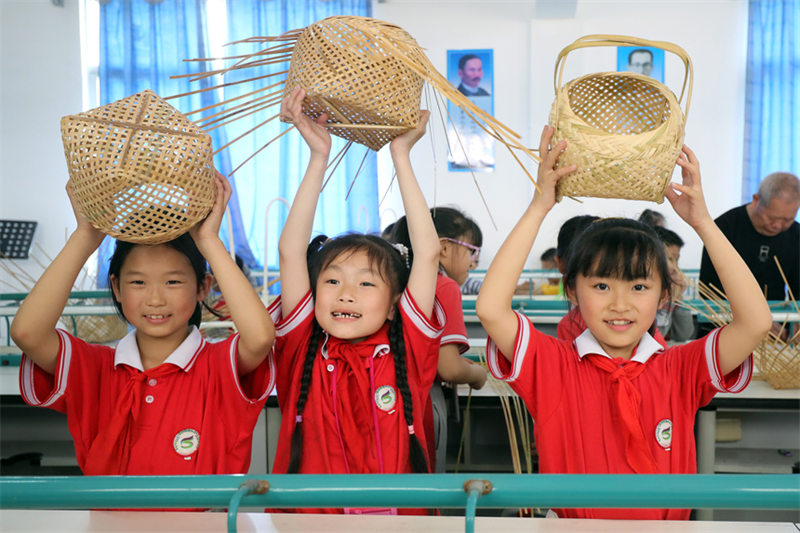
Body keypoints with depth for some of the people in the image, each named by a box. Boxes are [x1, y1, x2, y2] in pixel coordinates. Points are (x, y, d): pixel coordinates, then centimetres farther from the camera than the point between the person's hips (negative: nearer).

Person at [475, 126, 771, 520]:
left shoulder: (681, 371, 0)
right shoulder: (553, 367, -5)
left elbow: (756, 322, -13)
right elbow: (490, 309, -20)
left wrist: (701, 221, -12)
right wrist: (539, 207, -17)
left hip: (668, 521, 2)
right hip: (569, 521, -1)